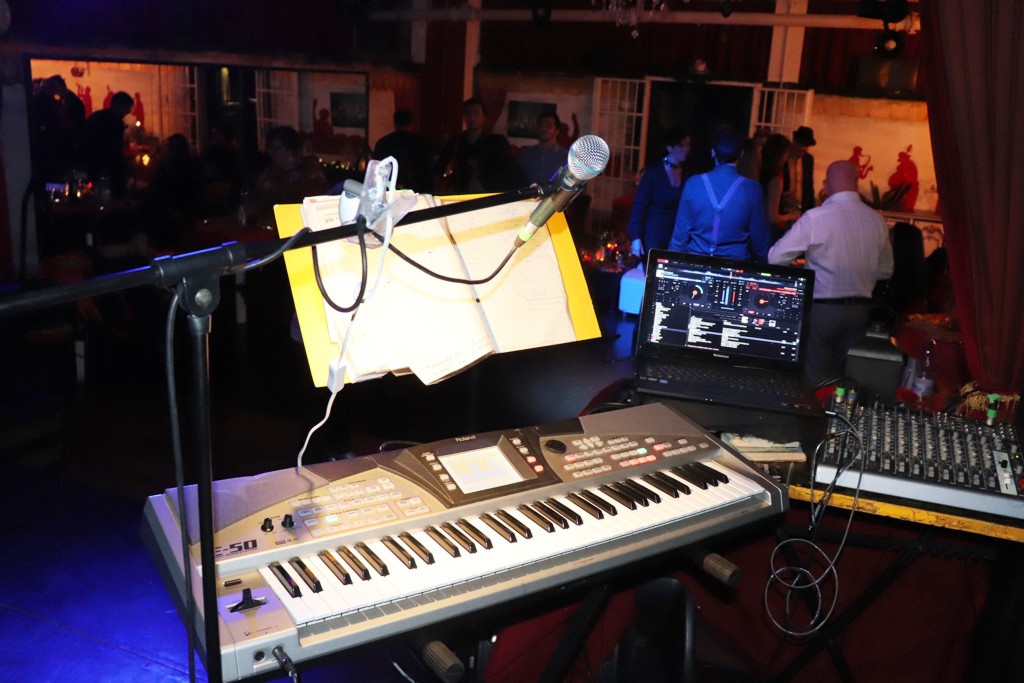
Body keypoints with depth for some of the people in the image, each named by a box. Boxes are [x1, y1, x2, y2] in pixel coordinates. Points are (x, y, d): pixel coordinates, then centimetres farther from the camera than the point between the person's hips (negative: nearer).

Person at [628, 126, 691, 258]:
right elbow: (639, 205, -7)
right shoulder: (654, 172, -5)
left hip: (675, 239, 4)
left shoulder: (685, 175, 6)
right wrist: (635, 237, -15)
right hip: (653, 238, -4)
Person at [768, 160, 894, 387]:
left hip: (821, 308, -5)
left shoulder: (815, 217, -16)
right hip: (860, 310, 5)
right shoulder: (877, 221, 0)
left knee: (817, 381, 7)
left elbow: (776, 258, -11)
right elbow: (885, 270, 13)